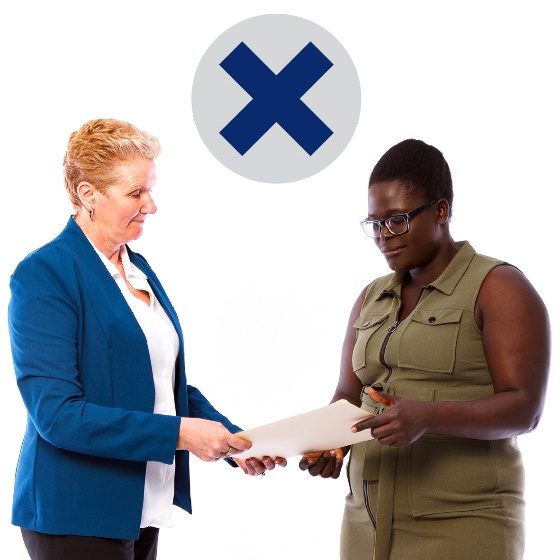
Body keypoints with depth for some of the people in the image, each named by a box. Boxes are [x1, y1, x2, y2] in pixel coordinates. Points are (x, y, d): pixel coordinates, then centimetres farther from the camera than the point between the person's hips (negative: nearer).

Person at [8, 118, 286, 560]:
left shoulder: (140, 269, 12)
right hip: (77, 518, -7)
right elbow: (57, 413, -20)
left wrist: (235, 442, 0)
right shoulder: (44, 275, -13)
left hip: (143, 509, 7)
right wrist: (179, 433, -24)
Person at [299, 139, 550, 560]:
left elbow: (525, 408, -13)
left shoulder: (498, 288, -5)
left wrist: (427, 416, -27)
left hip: (461, 525, -5)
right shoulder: (371, 300, 14)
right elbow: (349, 395, 14)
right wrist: (328, 444, -8)